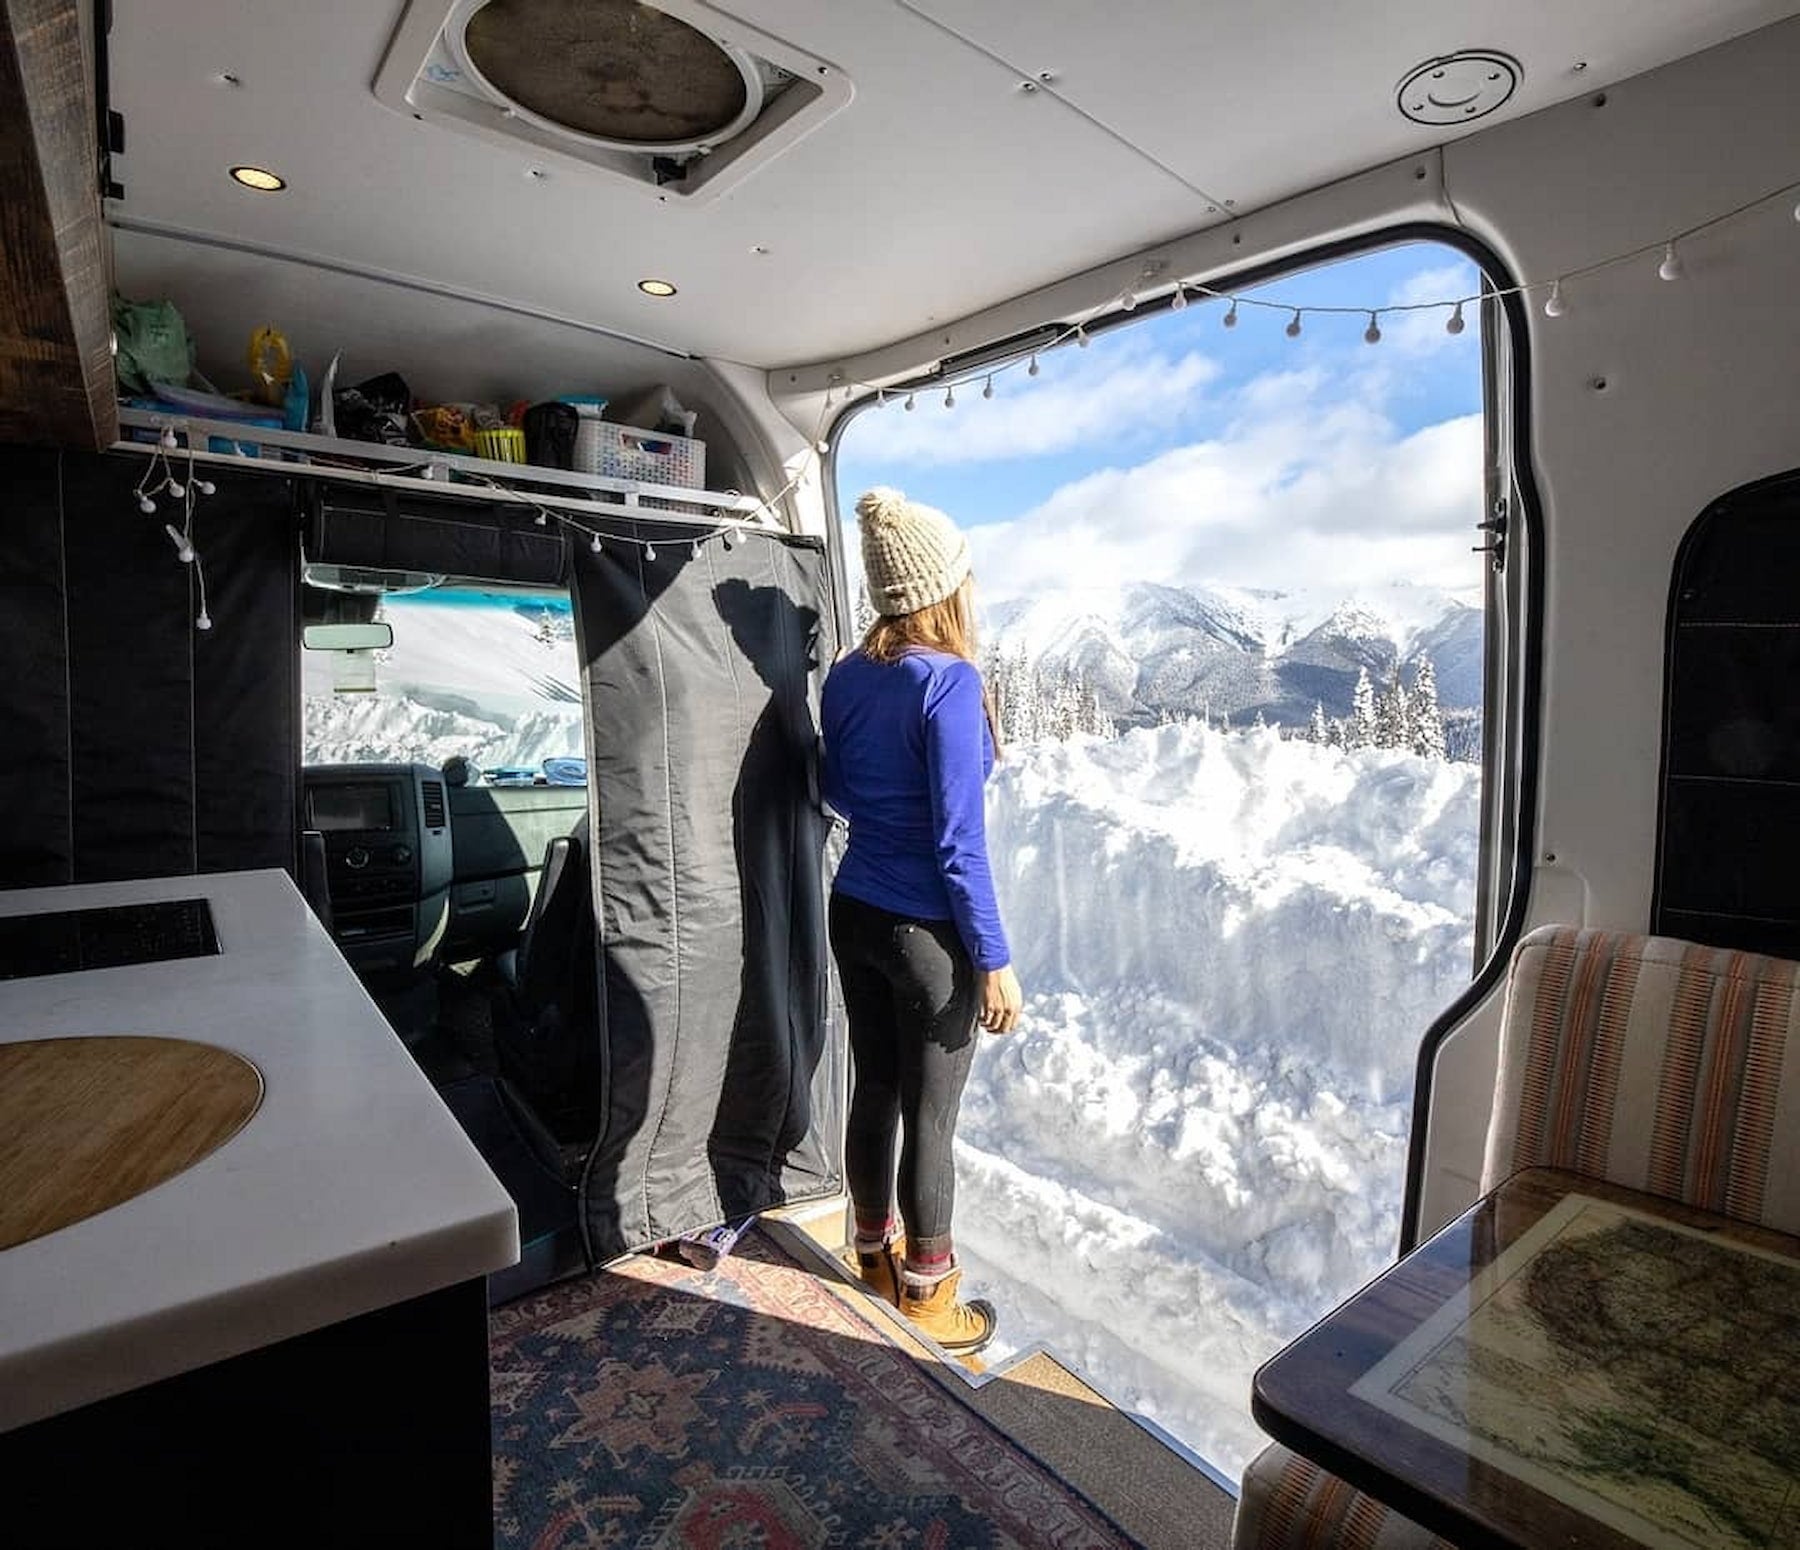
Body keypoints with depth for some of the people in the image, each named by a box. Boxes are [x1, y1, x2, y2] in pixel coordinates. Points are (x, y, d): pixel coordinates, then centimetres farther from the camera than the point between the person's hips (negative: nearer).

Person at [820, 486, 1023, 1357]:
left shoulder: (847, 675, 1)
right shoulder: (948, 680, -20)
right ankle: (925, 1300, 30)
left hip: (855, 911, 7)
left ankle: (877, 1253, 42)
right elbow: (958, 841, -21)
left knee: (874, 1091, 21)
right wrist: (994, 959, -13)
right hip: (926, 931, -7)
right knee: (930, 1119, 10)